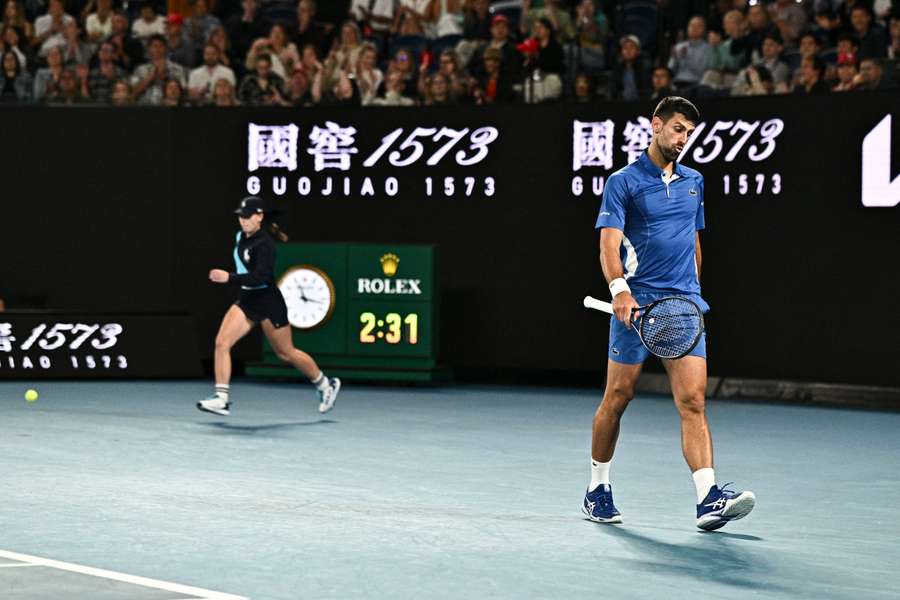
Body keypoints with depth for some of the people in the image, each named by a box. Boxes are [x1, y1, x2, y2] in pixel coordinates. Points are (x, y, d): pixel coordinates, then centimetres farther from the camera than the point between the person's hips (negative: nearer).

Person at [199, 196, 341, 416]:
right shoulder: (241, 237, 3)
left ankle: (326, 384, 31)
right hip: (246, 300, 7)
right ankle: (221, 398, -14)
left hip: (269, 302, -7)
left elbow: (260, 277, -33)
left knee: (286, 353, 9)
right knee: (222, 342, -13)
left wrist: (229, 278, -39)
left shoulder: (264, 245, -21)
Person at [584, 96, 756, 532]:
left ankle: (708, 500, -16)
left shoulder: (693, 181, 16)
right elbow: (609, 244, -12)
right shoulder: (623, 182, -2)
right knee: (617, 398, 5)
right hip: (636, 305, -4)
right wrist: (619, 288, -28)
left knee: (693, 401, -7)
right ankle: (597, 491, 21)